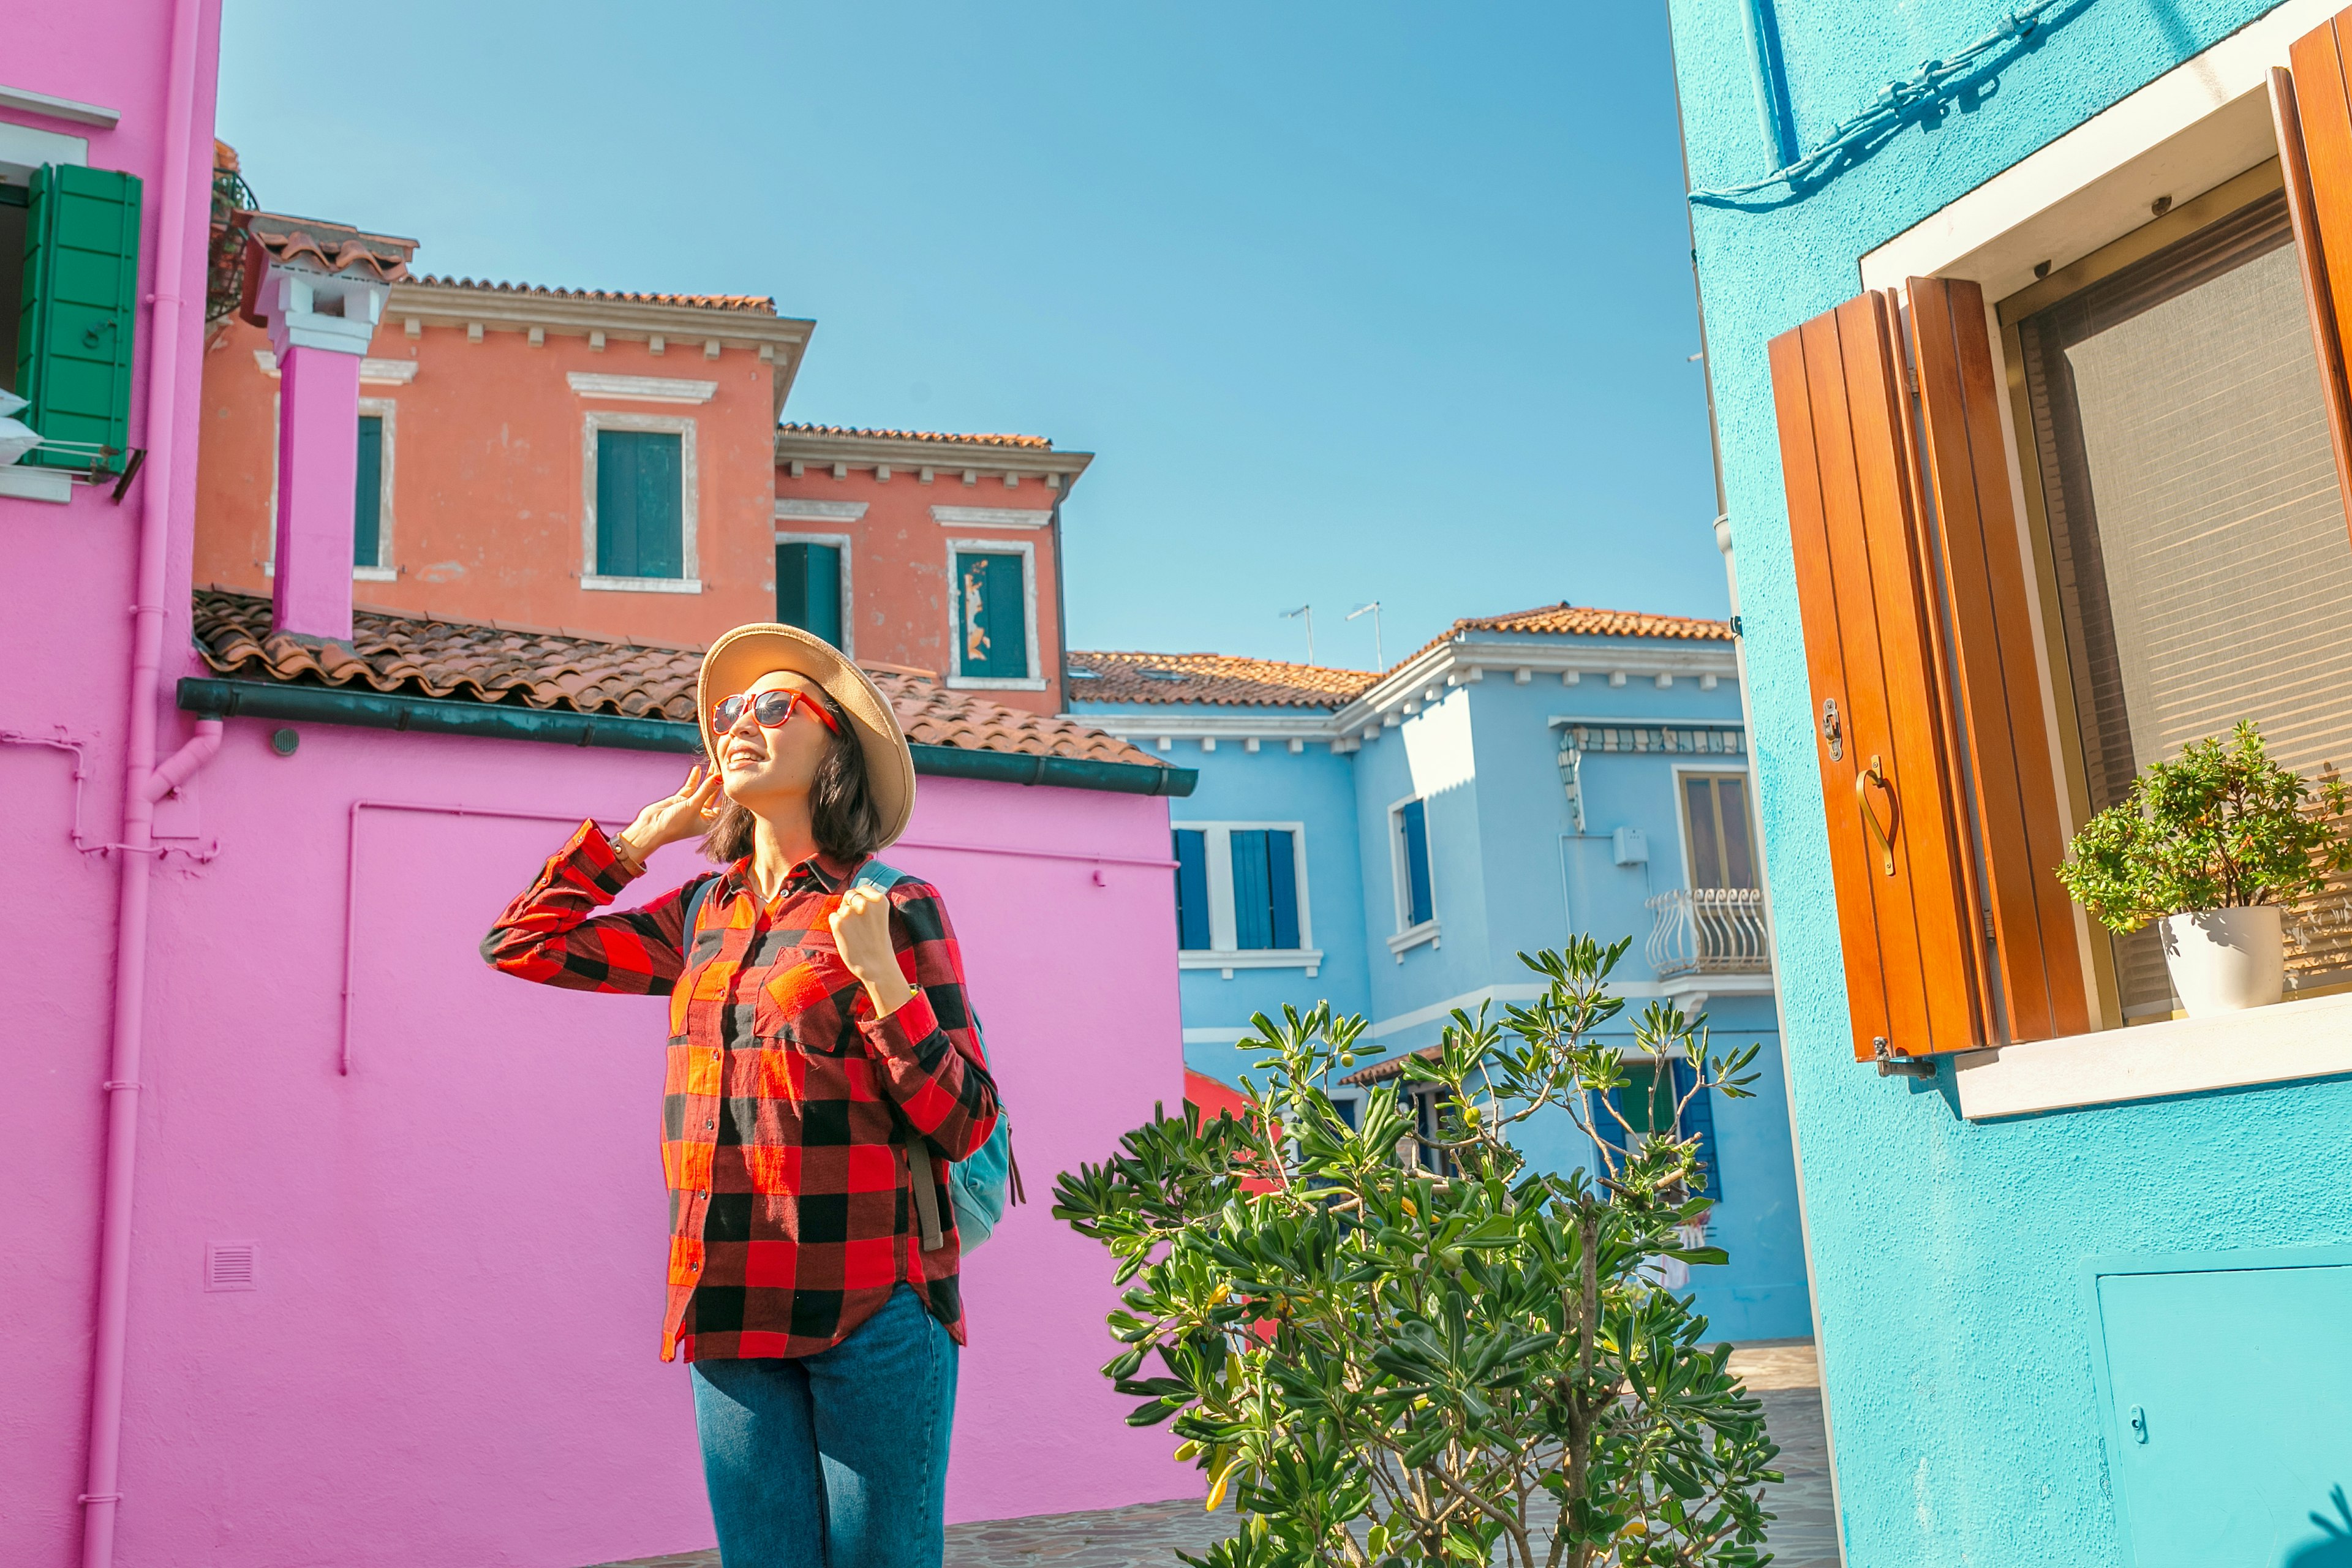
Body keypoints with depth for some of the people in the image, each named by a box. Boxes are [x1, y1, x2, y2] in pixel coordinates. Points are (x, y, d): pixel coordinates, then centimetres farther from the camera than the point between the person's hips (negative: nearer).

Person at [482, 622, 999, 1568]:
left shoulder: (896, 909, -2)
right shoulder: (701, 917, 13)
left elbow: (966, 1123, -4)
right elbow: (520, 944, 21)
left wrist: (878, 975, -16)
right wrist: (642, 835, 18)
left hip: (872, 1306, -4)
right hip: (735, 1312, 5)